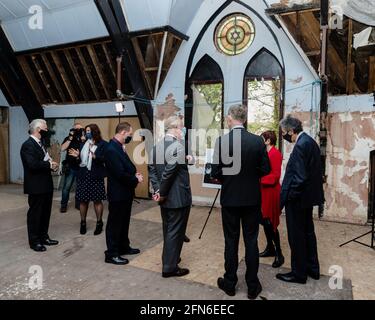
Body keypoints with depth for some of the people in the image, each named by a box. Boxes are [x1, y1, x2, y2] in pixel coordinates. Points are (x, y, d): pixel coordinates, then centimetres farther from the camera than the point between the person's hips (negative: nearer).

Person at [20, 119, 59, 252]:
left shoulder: (41, 143, 15)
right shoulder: (28, 145, -16)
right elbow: (33, 164, -28)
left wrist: (52, 164, -7)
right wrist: (49, 164, -15)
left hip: (46, 185, 9)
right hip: (36, 186, -9)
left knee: (45, 212, 16)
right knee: (35, 213, 4)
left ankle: (43, 237, 30)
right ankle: (34, 241, 16)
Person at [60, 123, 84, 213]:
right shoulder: (68, 139, 2)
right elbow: (63, 149, -13)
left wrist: (83, 140, -18)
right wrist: (70, 137, -16)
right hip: (70, 167, -2)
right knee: (66, 187, 0)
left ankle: (78, 203, 21)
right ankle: (64, 205, 11)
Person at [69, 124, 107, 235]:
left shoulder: (103, 144, -4)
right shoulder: (84, 144, 14)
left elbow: (106, 159, -14)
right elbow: (82, 159, 16)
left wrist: (95, 156, -28)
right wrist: (77, 155, -3)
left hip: (96, 176, -5)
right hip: (83, 176, 5)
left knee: (97, 200, 3)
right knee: (83, 200, 7)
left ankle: (99, 223, 17)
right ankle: (83, 223, 21)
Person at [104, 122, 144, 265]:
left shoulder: (120, 147, 8)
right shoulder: (112, 149, -23)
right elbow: (120, 174, -27)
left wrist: (135, 173, 0)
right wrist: (136, 179, -14)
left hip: (125, 192, 10)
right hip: (118, 193, -10)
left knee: (124, 221, 21)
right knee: (115, 223, 3)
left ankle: (124, 247, 36)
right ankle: (112, 254, 16)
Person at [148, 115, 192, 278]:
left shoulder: (156, 146, 7)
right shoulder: (178, 146, -20)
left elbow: (152, 169, 4)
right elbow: (169, 172, -24)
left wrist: (158, 190, -1)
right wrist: (162, 193, -13)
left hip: (165, 198, 8)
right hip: (179, 197, -8)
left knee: (168, 230, 21)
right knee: (175, 231, 4)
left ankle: (170, 258, 37)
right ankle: (170, 267, 14)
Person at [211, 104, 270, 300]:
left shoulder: (221, 141, -12)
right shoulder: (258, 140, -6)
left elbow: (215, 173, -12)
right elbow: (266, 169, -1)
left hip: (229, 198, -1)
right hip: (252, 198, 2)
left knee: (231, 241, 11)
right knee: (251, 241, 11)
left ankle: (230, 283, 25)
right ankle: (252, 286, 22)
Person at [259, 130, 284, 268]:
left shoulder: (275, 154, -14)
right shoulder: (265, 153, 12)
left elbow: (276, 175, -18)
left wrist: (260, 178, -20)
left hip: (271, 192, -9)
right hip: (263, 191, 9)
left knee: (270, 223, -5)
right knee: (264, 221, 13)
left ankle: (279, 254, 6)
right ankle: (270, 248, 26)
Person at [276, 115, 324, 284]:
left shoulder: (301, 145, -22)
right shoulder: (310, 141, 8)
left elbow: (299, 177, -24)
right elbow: (311, 171, 11)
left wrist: (288, 197, -16)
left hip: (298, 198, -10)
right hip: (309, 195, 10)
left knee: (296, 236, 4)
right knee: (308, 232, 20)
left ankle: (299, 273, 19)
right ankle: (312, 268, 34)